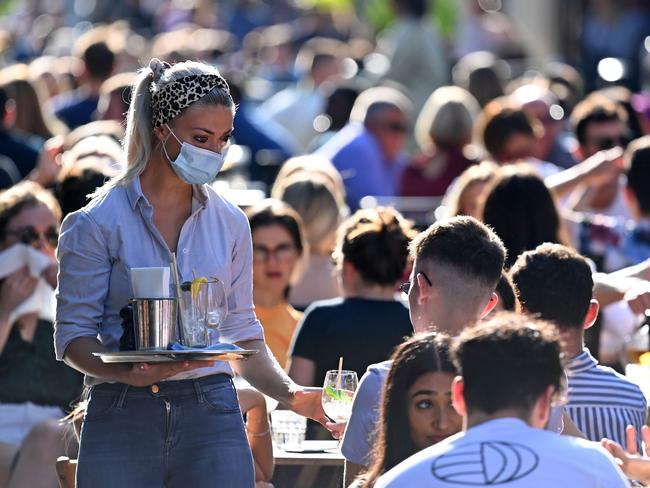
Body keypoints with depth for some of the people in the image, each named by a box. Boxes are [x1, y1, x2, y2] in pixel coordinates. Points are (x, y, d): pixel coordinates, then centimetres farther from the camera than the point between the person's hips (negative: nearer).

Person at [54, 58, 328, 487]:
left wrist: (289, 393, -1)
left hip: (212, 418, 3)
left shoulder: (229, 223, 11)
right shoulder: (98, 222, -1)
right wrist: (130, 373, -22)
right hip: (123, 419, -2)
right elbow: (74, 335, -4)